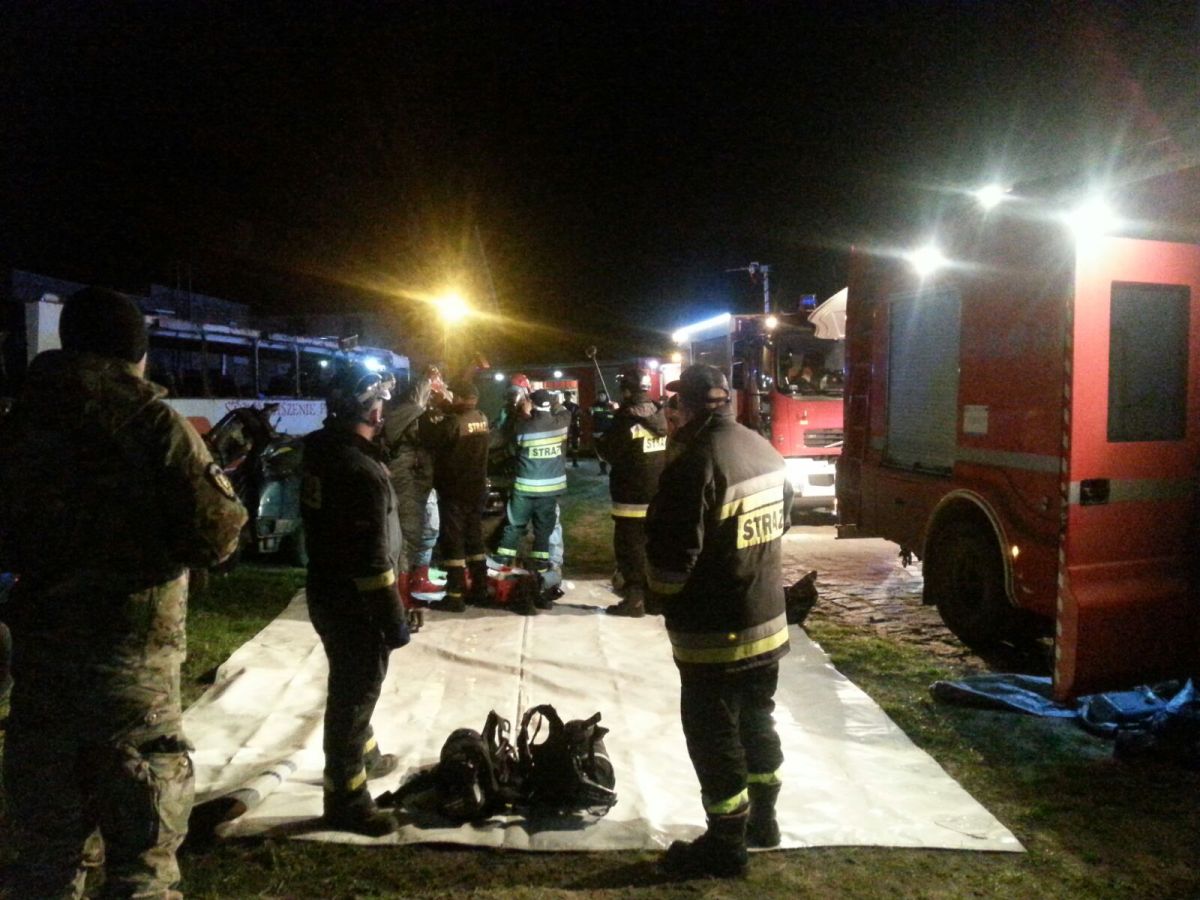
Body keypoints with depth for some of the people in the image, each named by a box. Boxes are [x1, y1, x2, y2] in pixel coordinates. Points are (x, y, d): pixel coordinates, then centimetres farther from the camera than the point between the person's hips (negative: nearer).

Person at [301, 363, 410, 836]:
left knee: (354, 681, 26)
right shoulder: (361, 472, -27)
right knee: (355, 689, 2)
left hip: (327, 589, 10)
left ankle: (364, 755, 46)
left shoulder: (322, 450, 1)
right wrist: (394, 618, -19)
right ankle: (345, 800, 15)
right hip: (352, 601, -10)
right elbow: (372, 558, -27)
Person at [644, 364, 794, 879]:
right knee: (757, 720, 22)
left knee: (714, 736, 5)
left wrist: (663, 599, -2)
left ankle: (726, 844, 17)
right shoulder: (766, 451, 4)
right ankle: (762, 818, 37)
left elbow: (672, 553, -21)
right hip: (769, 619, 8)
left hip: (714, 631, -8)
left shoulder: (695, 464, -23)